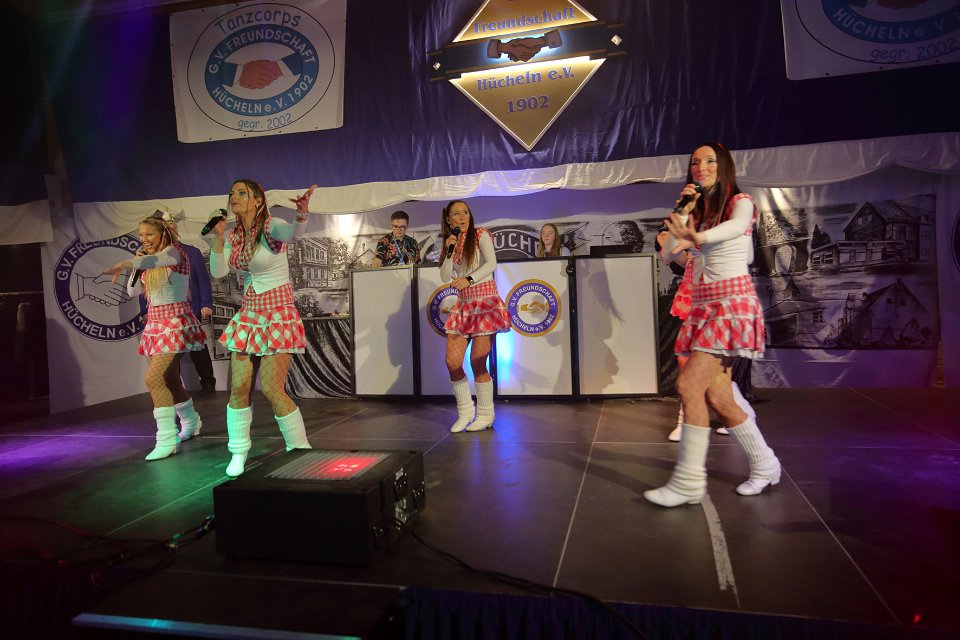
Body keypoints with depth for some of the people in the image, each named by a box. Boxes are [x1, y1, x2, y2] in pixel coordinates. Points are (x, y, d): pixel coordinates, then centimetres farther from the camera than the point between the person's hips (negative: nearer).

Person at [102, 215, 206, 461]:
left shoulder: (174, 251, -9)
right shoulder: (149, 265, 14)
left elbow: (157, 259, -32)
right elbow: (132, 292, 15)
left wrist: (125, 263, -49)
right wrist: (135, 266, 3)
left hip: (174, 321, -8)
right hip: (156, 322, 8)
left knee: (154, 378, -18)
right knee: (169, 379, 16)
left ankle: (167, 439, -14)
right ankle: (191, 421, 37)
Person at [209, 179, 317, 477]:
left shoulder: (271, 226, -13)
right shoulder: (233, 235, 7)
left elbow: (294, 233, -36)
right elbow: (218, 272, -3)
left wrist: (302, 214, -57)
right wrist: (218, 237, -12)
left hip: (278, 315, -6)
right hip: (248, 314, 6)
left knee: (271, 389, -10)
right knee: (239, 386, 4)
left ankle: (300, 448, 9)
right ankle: (238, 453, 21)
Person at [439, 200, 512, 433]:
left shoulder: (480, 235, 0)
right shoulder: (452, 242, 16)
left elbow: (491, 263, -16)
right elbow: (445, 277, 7)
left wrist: (468, 279, -28)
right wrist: (449, 250, -4)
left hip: (485, 302, -6)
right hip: (463, 305, 6)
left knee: (477, 363, -7)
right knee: (452, 362, -2)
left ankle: (485, 415, 11)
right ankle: (465, 412, 15)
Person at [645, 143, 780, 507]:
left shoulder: (740, 202, 0)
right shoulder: (698, 211, 18)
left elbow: (736, 226, -25)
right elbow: (672, 249, 5)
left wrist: (698, 237, -43)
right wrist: (684, 209, -1)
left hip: (732, 302, -6)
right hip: (702, 305, 6)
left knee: (689, 384, -18)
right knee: (716, 397, 2)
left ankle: (688, 482, -11)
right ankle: (764, 466, 22)